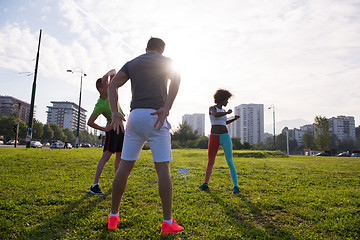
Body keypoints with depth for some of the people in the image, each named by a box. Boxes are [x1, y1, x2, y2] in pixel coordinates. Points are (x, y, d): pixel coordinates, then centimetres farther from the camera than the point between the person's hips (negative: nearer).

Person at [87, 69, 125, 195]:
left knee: (119, 156, 10)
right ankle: (95, 185, -5)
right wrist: (104, 129, -10)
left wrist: (108, 74, -17)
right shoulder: (100, 105, -18)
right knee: (106, 156, -10)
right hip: (113, 129, -7)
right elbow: (90, 122, -12)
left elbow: (114, 71, 4)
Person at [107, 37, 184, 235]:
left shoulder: (131, 63, 22)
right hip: (156, 117, -3)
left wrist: (114, 112, 0)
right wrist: (167, 108, -21)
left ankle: (113, 216, 17)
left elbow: (112, 85, 8)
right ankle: (168, 222, -1)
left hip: (135, 116, 4)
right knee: (163, 168, -3)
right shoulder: (166, 61, 12)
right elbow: (175, 79, -11)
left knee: (125, 166, 9)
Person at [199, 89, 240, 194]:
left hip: (225, 137, 3)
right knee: (210, 162, 5)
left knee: (230, 162, -6)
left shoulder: (223, 111, 16)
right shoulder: (212, 108, 0)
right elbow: (215, 115, -24)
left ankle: (236, 186, 1)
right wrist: (227, 112, -10)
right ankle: (205, 183, 21)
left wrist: (234, 119, 20)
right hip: (214, 138, -3)